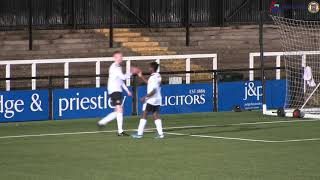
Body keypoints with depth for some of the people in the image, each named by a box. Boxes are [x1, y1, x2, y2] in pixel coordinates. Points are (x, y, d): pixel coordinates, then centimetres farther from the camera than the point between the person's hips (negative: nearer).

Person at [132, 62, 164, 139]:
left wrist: (145, 97, -19)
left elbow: (153, 91, -24)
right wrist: (141, 76, 27)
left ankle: (140, 133, 2)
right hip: (157, 100, 8)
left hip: (151, 100, -8)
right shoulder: (158, 76, 10)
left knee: (144, 115, 0)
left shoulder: (153, 77, -19)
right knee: (155, 115, 8)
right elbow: (149, 83, 25)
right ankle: (160, 133, -2)